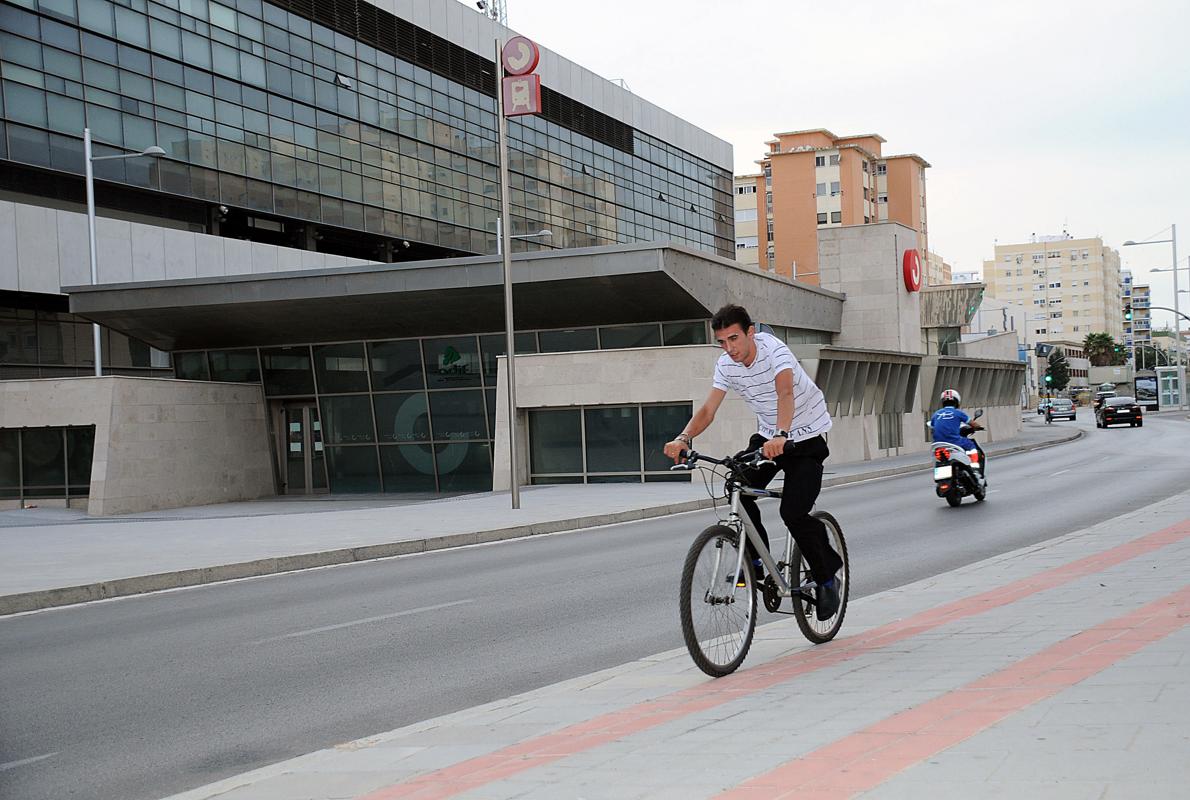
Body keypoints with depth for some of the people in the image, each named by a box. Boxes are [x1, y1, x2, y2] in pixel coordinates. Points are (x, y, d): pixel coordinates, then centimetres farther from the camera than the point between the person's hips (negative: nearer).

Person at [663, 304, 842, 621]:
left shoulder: (774, 350, -27)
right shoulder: (726, 365, -8)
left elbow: (785, 393, -43)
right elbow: (708, 409, -13)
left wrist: (780, 436, -60)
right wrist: (684, 438, -33)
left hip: (806, 436, -6)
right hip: (767, 435, 6)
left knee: (793, 512, -17)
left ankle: (827, 579, 5)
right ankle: (757, 563, 0)